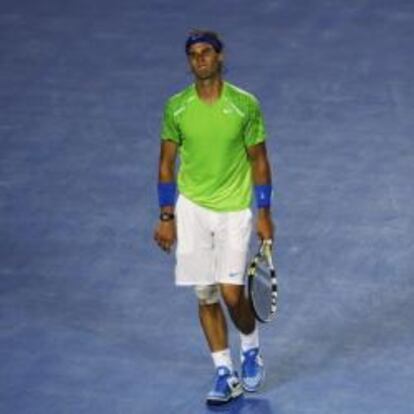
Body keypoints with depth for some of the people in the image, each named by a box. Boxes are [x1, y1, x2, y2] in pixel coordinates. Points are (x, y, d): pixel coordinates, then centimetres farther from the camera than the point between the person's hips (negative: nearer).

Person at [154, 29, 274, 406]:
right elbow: (167, 164, 6)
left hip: (235, 210, -2)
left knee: (231, 293, -9)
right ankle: (225, 375, 14)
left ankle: (251, 349, 21)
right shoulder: (176, 107, -1)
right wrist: (166, 216, 2)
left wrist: (265, 214, -1)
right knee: (206, 296, 3)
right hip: (191, 209, 2)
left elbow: (259, 161, 1)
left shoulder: (245, 104, -6)